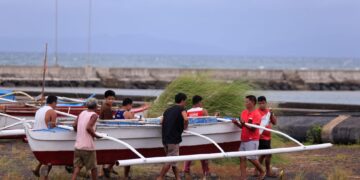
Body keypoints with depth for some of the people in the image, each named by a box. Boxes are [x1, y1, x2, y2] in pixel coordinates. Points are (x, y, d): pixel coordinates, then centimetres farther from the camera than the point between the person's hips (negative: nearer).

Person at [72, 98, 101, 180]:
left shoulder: (82, 113, 10)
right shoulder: (94, 115, -8)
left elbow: (74, 125, 6)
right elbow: (88, 127, -22)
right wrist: (95, 135, -9)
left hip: (78, 145, 6)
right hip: (88, 146, -6)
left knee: (77, 167, 7)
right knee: (93, 167, 9)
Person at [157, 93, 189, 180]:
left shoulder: (168, 110, 19)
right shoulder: (181, 109, -2)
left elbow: (162, 122, 13)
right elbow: (185, 119, -19)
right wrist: (185, 127, -2)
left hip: (165, 138, 7)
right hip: (174, 138, -7)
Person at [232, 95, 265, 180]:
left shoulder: (256, 114, -12)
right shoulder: (244, 112, 9)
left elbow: (253, 128, -18)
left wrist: (244, 123, -30)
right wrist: (236, 123, -5)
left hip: (252, 140, -7)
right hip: (244, 139, 7)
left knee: (252, 158, -6)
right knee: (242, 158, 3)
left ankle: (262, 172, 16)